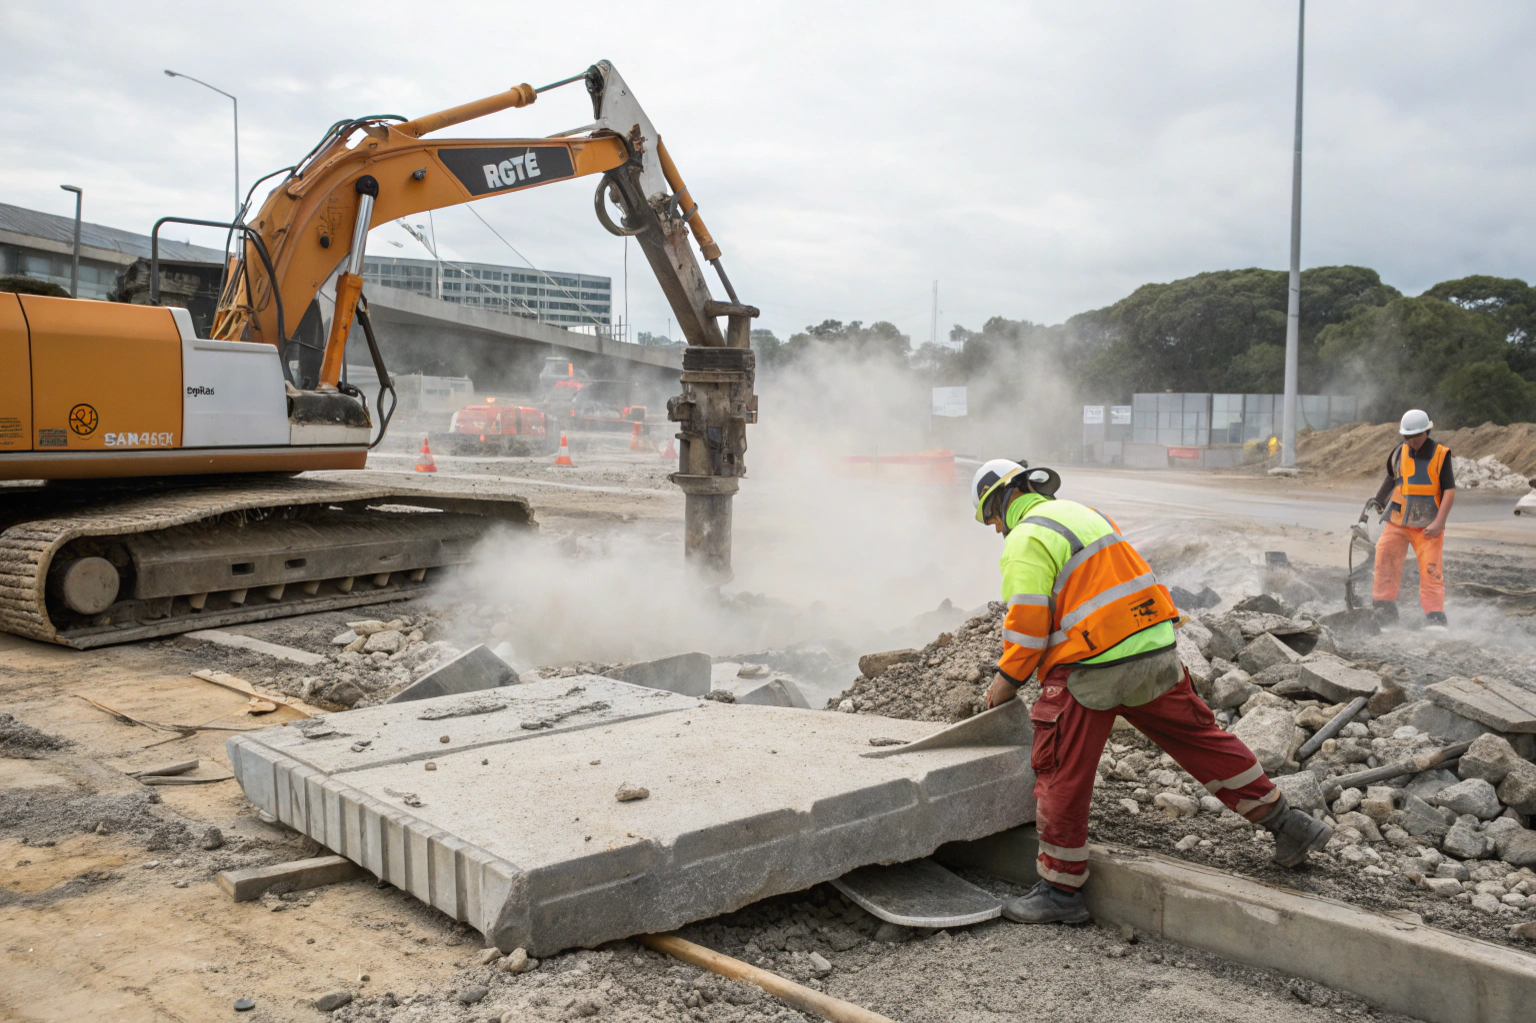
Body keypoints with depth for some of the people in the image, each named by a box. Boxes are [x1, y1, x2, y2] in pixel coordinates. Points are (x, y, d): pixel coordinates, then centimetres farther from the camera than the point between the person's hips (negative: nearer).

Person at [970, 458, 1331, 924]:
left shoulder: (1025, 540, -8)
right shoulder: (1085, 513, 18)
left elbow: (1028, 621, -14)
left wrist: (1008, 680, -1)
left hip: (1091, 672, -8)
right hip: (1156, 653, 8)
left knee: (1061, 775, 3)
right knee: (1200, 737, 20)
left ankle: (1061, 889, 10)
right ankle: (1285, 823, 27)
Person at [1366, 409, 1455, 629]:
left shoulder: (1441, 455, -5)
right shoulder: (1399, 452, 5)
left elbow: (1449, 491, -8)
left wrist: (1439, 523, -15)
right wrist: (1379, 499, 16)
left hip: (1428, 526, -3)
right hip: (1397, 521, 3)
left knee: (1431, 569, -4)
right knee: (1385, 557, -7)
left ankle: (1435, 616, 2)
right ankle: (1384, 607, 0)